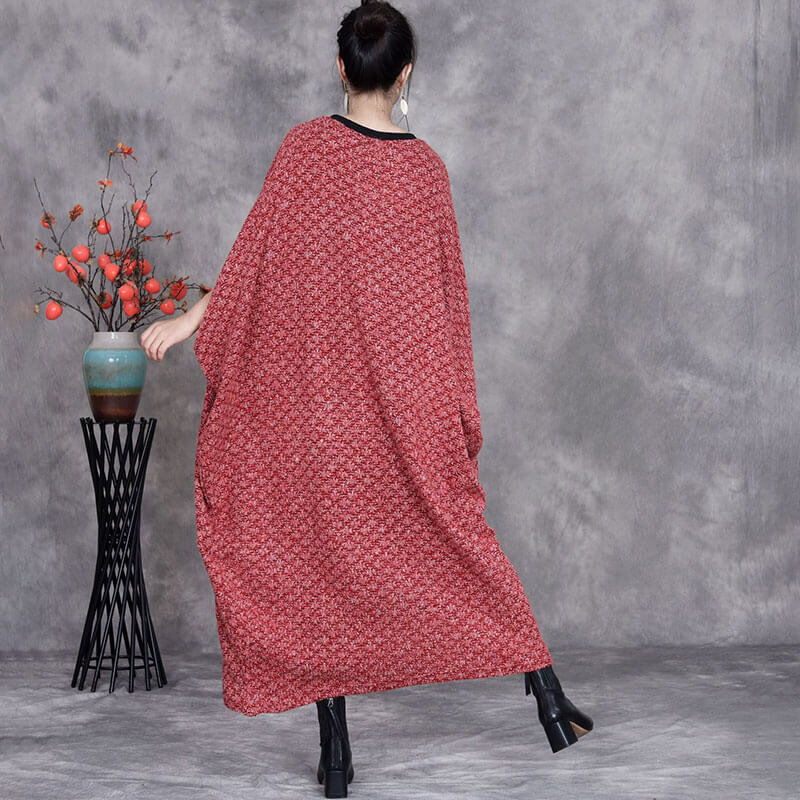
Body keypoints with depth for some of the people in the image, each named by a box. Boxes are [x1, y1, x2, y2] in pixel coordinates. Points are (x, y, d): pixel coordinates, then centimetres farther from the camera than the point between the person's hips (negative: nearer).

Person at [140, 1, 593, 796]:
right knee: (454, 533, 13)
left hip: (316, 389, -1)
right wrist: (457, 399, 13)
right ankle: (549, 703, 13)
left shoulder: (304, 147, -8)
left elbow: (255, 253, -5)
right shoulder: (425, 168, -2)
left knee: (318, 551, 7)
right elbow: (447, 291, 4)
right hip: (407, 393, 1)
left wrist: (191, 319, 7)